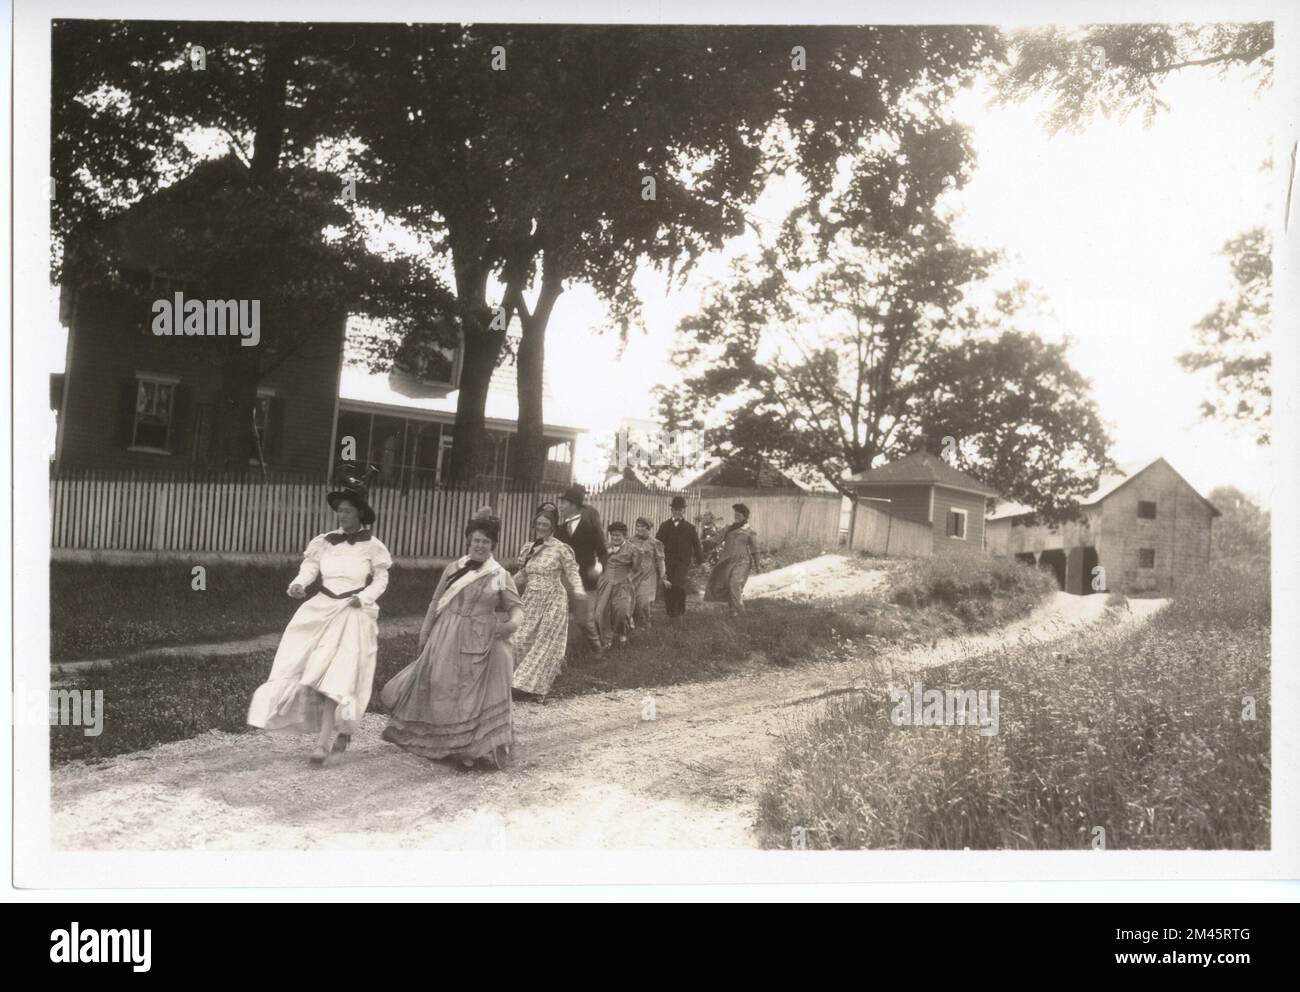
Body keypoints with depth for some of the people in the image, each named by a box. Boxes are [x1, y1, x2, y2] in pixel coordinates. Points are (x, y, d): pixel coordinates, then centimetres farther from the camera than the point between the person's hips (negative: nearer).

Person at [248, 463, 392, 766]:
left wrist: (365, 597, -13)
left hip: (354, 615, -4)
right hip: (321, 610, 4)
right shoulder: (323, 542, 4)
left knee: (338, 675, -12)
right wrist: (298, 585, -25)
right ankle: (342, 728, 20)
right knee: (308, 669, 1)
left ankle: (323, 741, -11)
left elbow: (381, 580, 4)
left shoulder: (372, 546, -2)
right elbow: (308, 568, -4)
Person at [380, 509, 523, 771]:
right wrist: (425, 633, 11)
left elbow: (516, 606, -1)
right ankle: (434, 743, 30)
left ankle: (468, 749, 7)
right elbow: (436, 602, 11)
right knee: (440, 689, 10)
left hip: (478, 643, -2)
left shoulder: (500, 576, -1)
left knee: (474, 694, -2)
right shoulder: (453, 568, 6)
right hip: (446, 638, 3)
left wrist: (513, 622, -22)